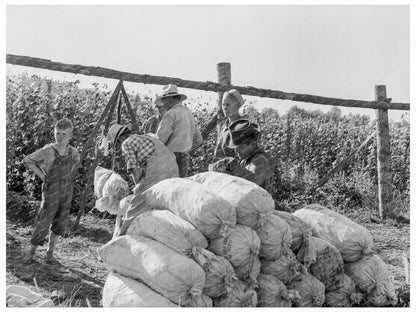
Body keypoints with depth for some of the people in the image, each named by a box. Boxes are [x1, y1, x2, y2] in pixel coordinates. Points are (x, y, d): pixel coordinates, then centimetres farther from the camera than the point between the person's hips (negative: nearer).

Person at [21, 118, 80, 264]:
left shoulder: (73, 151, -1)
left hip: (67, 191, 5)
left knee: (60, 225, 11)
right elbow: (27, 161, -9)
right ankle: (31, 252, 21)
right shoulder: (48, 151, -16)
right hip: (51, 191, -5)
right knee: (43, 222, 0)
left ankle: (50, 253, 26)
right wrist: (43, 176, -9)